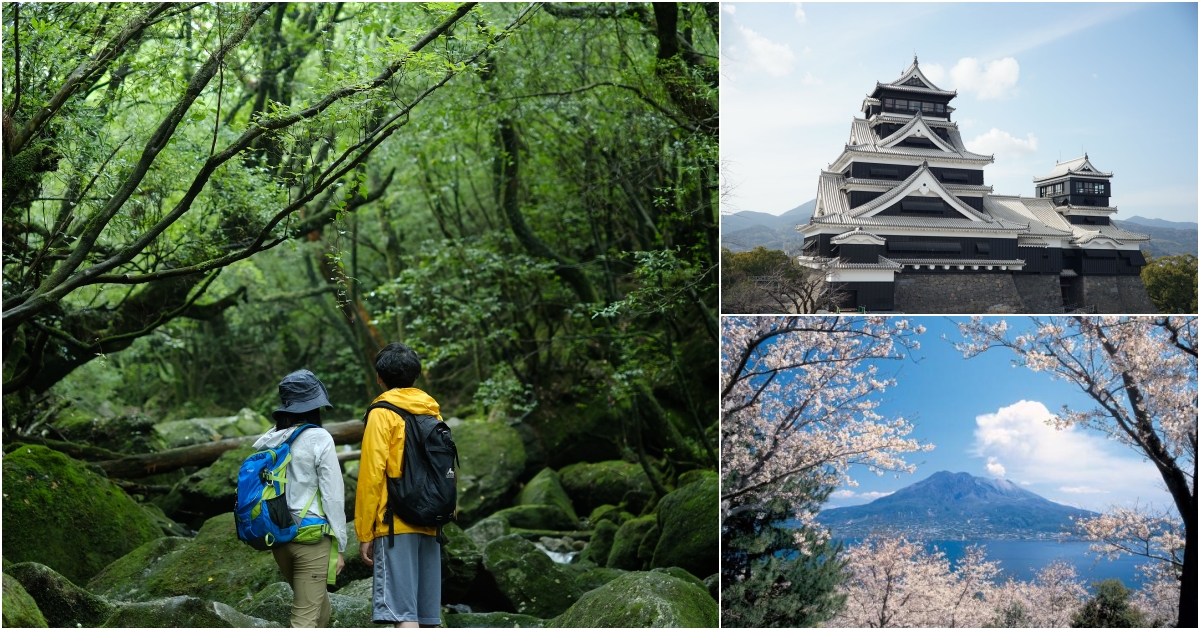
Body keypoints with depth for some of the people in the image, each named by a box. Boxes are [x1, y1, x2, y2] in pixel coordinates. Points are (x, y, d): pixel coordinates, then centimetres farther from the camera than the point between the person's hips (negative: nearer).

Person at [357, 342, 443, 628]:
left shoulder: (383, 413, -3)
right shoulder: (433, 413, 15)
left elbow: (372, 474, -9)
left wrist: (364, 533, -5)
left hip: (396, 525, -6)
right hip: (430, 524, 6)